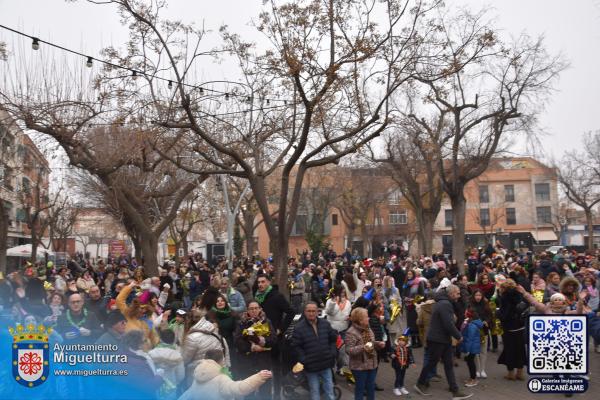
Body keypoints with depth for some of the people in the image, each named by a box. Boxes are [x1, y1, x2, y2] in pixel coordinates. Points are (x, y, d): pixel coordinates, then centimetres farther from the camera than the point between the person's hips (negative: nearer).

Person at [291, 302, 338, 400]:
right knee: (314, 391, 11)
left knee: (329, 389, 16)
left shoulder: (325, 324, 0)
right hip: (311, 366, -3)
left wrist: (333, 353, 2)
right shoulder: (298, 327, -12)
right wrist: (303, 360, -16)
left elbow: (333, 338, 12)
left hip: (326, 363, 3)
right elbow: (296, 346, -10)